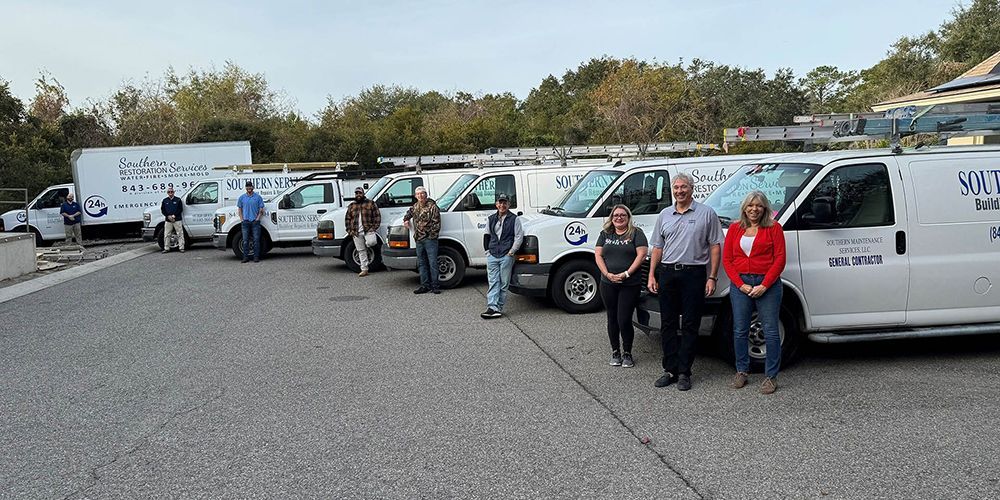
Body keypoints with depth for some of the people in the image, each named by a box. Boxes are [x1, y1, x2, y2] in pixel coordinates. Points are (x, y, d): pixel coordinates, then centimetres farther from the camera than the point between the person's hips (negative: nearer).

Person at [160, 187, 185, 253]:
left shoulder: (178, 200, 5)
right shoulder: (164, 201, 12)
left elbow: (180, 209, 1)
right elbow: (162, 210, 10)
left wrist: (174, 215, -11)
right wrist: (168, 216, -6)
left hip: (177, 220, -2)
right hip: (168, 220, 2)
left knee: (180, 234, -4)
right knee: (166, 235, 3)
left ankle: (181, 248, -1)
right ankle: (166, 248, 11)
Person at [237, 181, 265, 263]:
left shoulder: (258, 197, 4)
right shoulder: (242, 197, 9)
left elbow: (261, 209, 4)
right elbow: (239, 209, 13)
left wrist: (257, 219, -6)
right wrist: (242, 219, 1)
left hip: (255, 221, -2)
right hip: (245, 221, 2)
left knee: (256, 240, -2)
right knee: (245, 240, 2)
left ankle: (256, 257, 3)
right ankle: (246, 257, 6)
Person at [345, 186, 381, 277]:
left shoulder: (370, 203, 4)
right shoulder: (351, 206, 15)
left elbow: (377, 216, 0)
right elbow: (347, 219, 18)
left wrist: (374, 227, -11)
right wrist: (349, 230, 6)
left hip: (368, 231, -3)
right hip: (356, 233, 3)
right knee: (361, 251, 5)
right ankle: (364, 269, 8)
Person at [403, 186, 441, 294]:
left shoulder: (432, 206, -7)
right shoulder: (415, 207, 14)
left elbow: (437, 223, -10)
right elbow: (409, 213, 37)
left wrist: (432, 235, -13)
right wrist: (406, 220, 19)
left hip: (430, 239, -7)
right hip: (419, 240, 7)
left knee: (432, 263, -6)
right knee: (421, 263, 9)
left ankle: (435, 286, -1)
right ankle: (425, 285, 14)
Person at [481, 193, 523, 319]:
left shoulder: (514, 219, 2)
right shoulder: (491, 219, 15)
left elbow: (519, 236, -1)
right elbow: (487, 236, 21)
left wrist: (512, 251, -8)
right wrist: (487, 250, 11)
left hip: (506, 256, -3)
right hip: (492, 255, 3)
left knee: (504, 283, 1)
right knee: (493, 282, -3)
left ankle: (499, 307, 7)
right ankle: (492, 307, -9)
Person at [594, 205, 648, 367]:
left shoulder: (636, 233, 0)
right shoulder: (605, 234, 12)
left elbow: (642, 255, -8)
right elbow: (598, 255, 5)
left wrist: (626, 274, -16)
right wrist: (608, 274, -9)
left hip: (630, 285, -4)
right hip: (608, 284, 4)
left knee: (624, 320, -7)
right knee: (612, 319, 10)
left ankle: (627, 353, 11)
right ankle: (615, 352, 23)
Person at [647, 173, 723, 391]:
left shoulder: (706, 213, 1)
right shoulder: (664, 215, 13)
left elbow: (715, 246, 0)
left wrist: (712, 277, -7)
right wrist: (652, 275, 7)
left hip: (694, 274, -4)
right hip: (667, 274, 4)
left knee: (690, 326, 1)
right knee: (667, 325, 7)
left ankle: (684, 373, 8)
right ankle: (670, 370, 16)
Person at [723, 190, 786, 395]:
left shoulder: (774, 228, 1)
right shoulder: (735, 228, 9)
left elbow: (780, 259, -4)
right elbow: (727, 259, 5)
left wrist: (764, 285, -12)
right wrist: (740, 284, -6)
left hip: (767, 284, -3)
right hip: (740, 284, 3)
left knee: (770, 331, 0)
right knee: (740, 330, 8)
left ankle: (771, 376, 10)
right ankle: (741, 371, 22)